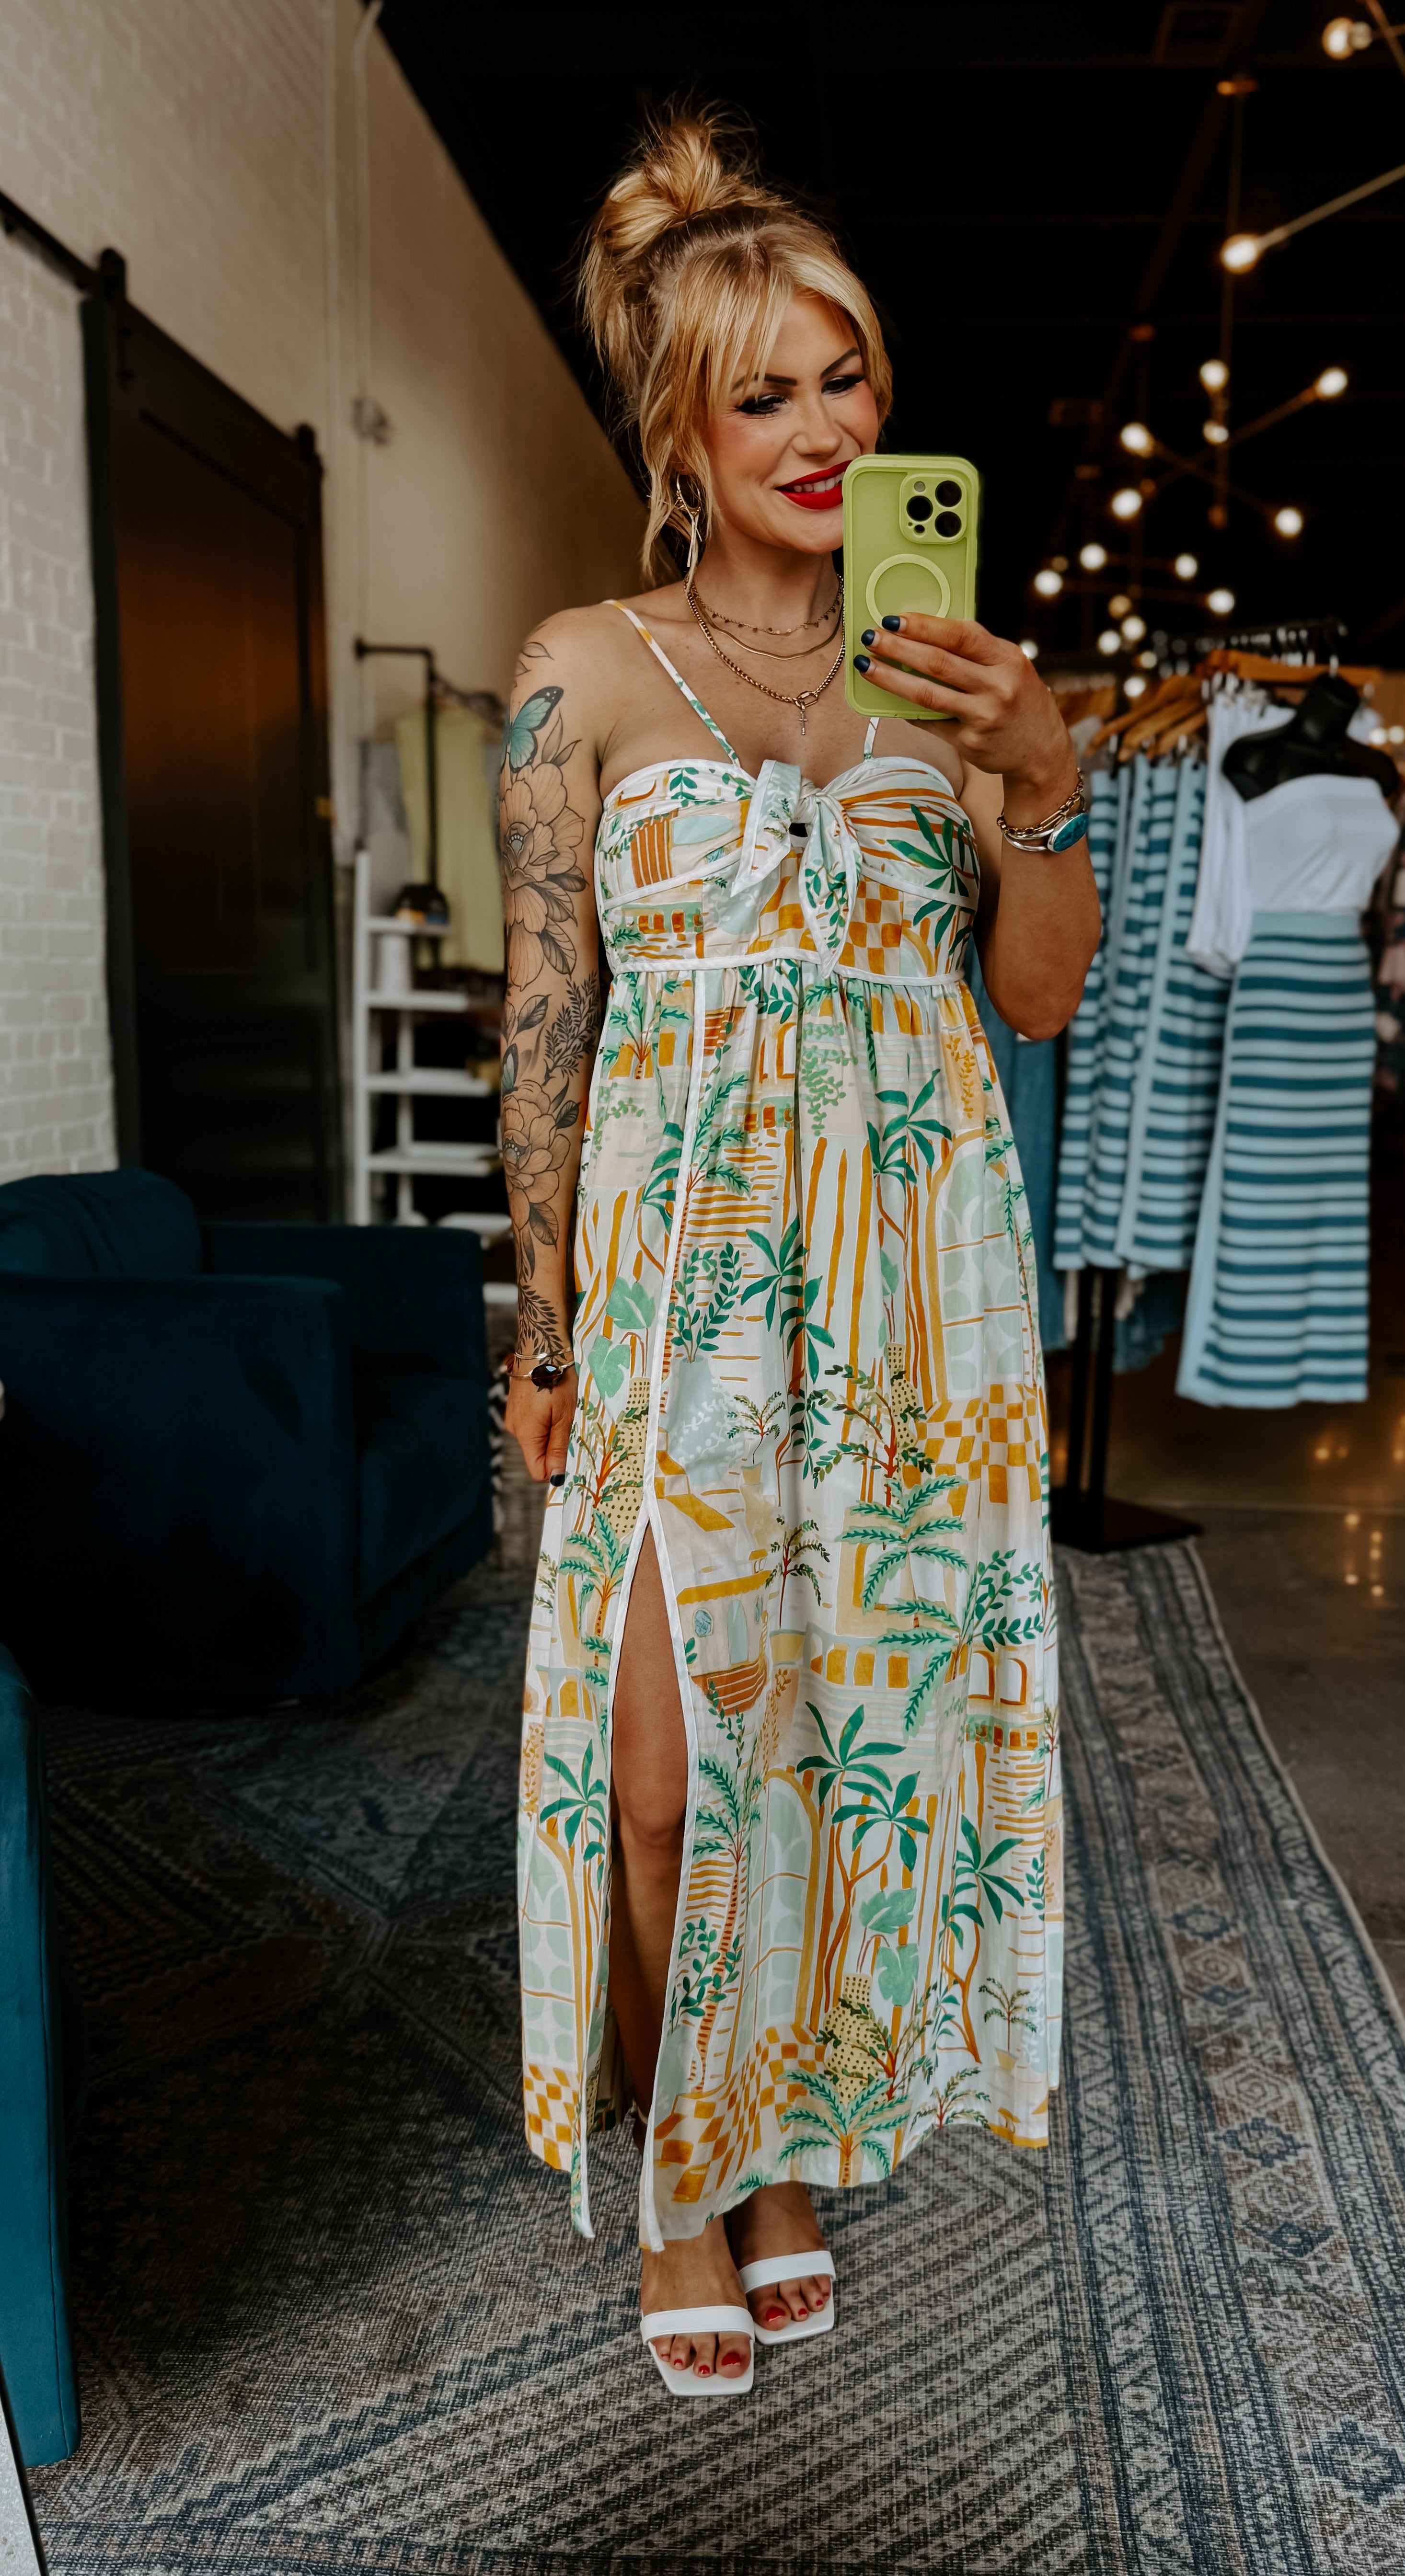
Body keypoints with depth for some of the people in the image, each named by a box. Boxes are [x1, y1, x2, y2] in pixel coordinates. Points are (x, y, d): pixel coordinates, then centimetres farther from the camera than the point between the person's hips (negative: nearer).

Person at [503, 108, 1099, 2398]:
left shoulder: (946, 664, 11)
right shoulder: (590, 666, 3)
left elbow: (1045, 992, 7)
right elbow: (546, 1012, 0)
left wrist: (1042, 776, -11)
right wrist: (545, 1328, -3)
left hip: (915, 1270, 3)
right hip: (684, 1263, -3)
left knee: (864, 1715, 8)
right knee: (675, 1759, -2)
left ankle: (792, 2146, 30)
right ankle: (680, 2189, 23)